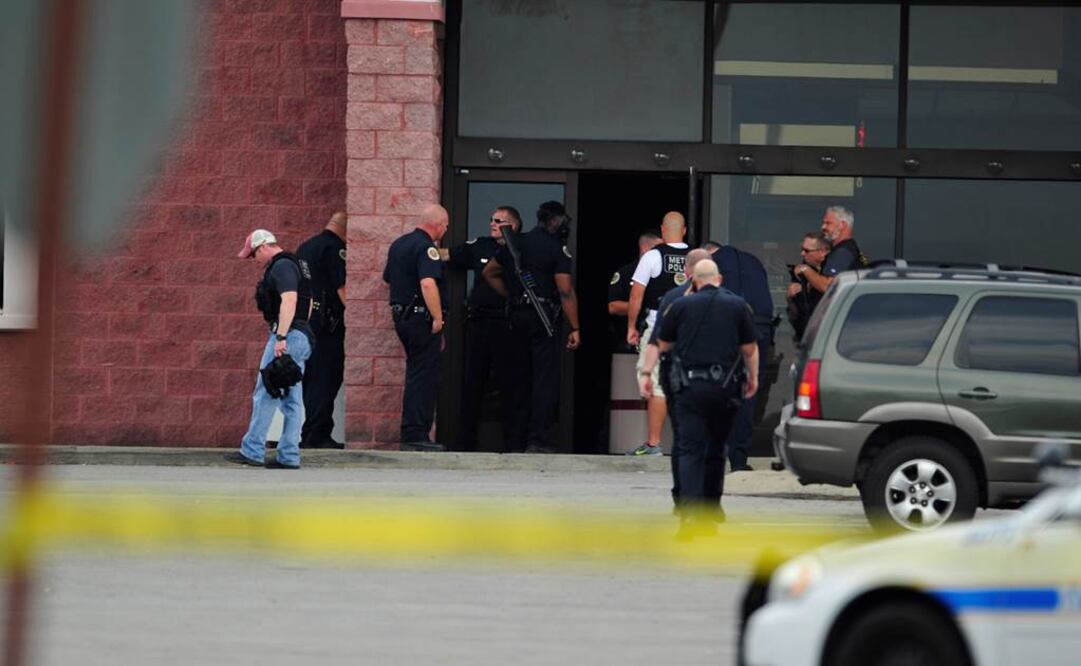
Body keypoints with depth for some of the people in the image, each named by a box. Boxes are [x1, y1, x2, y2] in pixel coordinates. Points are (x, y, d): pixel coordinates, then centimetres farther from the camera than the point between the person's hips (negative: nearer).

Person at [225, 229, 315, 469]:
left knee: (265, 395, -7)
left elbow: (289, 299, -24)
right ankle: (289, 456, 7)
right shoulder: (297, 265, 20)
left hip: (288, 335, -10)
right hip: (303, 337, 10)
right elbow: (308, 303, 26)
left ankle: (252, 451, -7)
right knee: (292, 400, 8)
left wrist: (281, 337, -27)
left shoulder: (282, 267, -12)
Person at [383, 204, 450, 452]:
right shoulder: (426, 247, -15)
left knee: (416, 375, 16)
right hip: (421, 317, -9)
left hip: (401, 316, 9)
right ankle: (416, 435, -9)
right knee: (424, 377, -7)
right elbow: (428, 283, -27)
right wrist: (438, 318, -22)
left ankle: (411, 433, 17)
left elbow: (388, 279, 26)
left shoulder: (398, 244, 15)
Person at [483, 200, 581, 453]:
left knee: (522, 378, 14)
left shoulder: (514, 243, 12)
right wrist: (574, 328, -9)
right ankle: (537, 439, -12)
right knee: (545, 378, -5)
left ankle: (514, 441, 13)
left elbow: (489, 272, 22)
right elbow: (566, 292, -12)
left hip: (517, 316, 6)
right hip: (544, 316, -6)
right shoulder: (556, 249, -8)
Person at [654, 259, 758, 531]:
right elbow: (749, 348, 5)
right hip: (725, 387, 2)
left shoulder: (680, 305, 2)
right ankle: (712, 507, 26)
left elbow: (663, 344, 11)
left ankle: (690, 512, -23)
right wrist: (753, 377, 18)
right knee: (716, 449, 17)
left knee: (690, 450, -6)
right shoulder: (738, 305, 4)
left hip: (690, 386, -2)